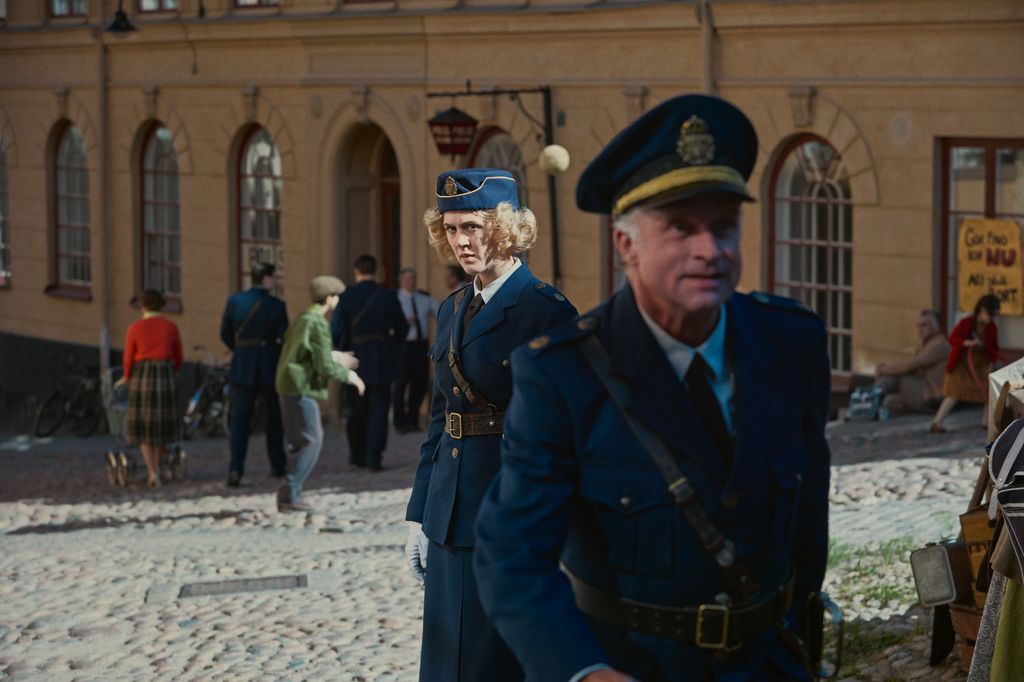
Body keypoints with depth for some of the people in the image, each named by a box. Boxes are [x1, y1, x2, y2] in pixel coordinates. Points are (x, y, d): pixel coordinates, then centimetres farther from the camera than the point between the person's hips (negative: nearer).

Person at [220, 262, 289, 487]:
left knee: (240, 418, -1)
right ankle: (277, 466, 25)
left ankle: (236, 468, -15)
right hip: (270, 367, -1)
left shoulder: (234, 301, -2)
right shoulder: (276, 305, -10)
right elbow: (284, 339, -10)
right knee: (274, 417, 16)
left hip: (242, 367, 1)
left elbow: (225, 334, 5)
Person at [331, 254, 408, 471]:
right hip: (382, 362, -1)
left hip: (356, 361, 1)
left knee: (357, 409, 16)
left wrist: (342, 351, 7)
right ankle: (373, 458, -4)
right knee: (378, 410, 3)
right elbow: (402, 328, 3)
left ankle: (357, 453, 23)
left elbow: (335, 331, -11)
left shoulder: (346, 297, -8)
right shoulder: (388, 297, -5)